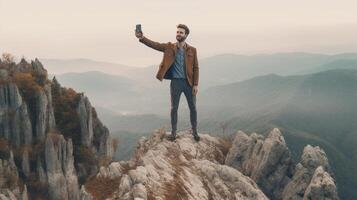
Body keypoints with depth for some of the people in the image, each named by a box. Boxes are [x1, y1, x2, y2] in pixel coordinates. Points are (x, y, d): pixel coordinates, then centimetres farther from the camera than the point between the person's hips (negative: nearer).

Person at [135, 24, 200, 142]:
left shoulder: (192, 50, 0)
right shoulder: (169, 47, 0)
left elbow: (196, 68, -1)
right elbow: (154, 44, -13)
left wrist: (196, 84, -7)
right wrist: (142, 38, -30)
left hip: (189, 82, 0)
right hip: (175, 82, 0)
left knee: (193, 108, 9)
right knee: (174, 108, 8)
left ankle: (194, 131, 26)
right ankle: (173, 132, 23)